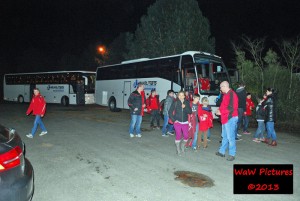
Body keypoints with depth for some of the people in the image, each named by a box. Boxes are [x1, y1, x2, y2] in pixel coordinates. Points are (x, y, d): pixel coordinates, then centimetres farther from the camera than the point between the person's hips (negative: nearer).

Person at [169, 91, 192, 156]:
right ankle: (178, 149, 8)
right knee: (178, 135, -11)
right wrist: (173, 120, -6)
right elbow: (170, 111, -1)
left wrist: (185, 107, -17)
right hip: (177, 122, -2)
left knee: (186, 136, -3)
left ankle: (182, 145, 28)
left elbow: (190, 112, -1)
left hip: (185, 122, 3)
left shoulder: (187, 103, 4)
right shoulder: (175, 103, -3)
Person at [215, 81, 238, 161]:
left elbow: (230, 108, -22)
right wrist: (219, 110, 5)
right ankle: (222, 151, 28)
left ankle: (232, 154, 4)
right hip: (225, 118, 10)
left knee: (230, 137, -6)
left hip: (230, 118, -10)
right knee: (224, 136, 17)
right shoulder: (226, 94, 15)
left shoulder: (232, 95, -16)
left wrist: (221, 112, -13)